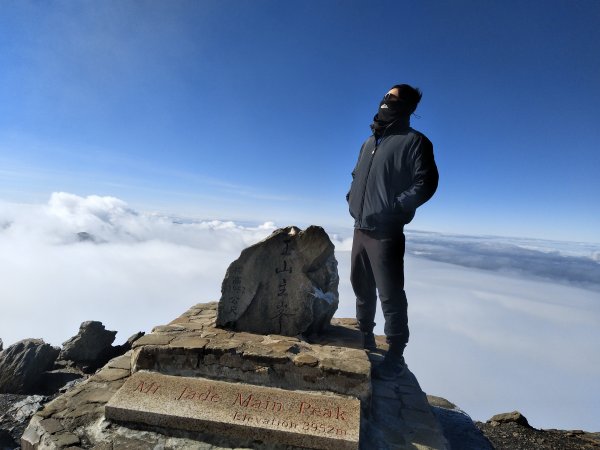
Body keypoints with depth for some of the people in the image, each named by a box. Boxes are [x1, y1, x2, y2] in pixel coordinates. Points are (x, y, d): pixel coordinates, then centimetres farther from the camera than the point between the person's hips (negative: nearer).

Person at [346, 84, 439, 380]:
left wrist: (391, 210, -20)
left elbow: (425, 183, -13)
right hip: (360, 230, 8)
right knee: (362, 288, 17)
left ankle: (395, 356, 13)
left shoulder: (413, 141, -5)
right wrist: (352, 199, 9)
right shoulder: (369, 142, 18)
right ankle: (365, 338, 36)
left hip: (386, 233, -8)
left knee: (390, 295, -3)